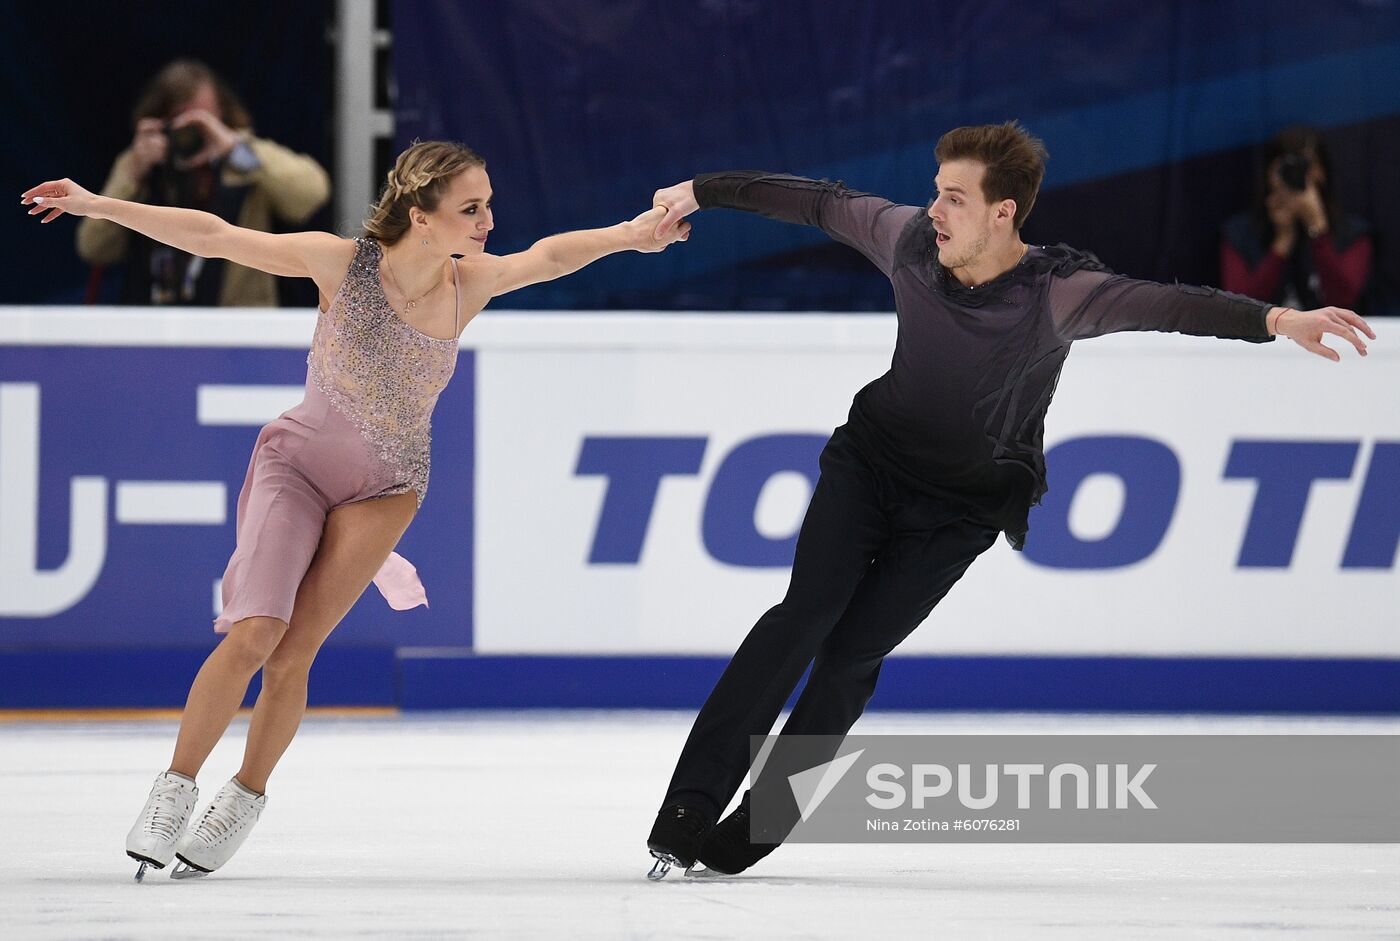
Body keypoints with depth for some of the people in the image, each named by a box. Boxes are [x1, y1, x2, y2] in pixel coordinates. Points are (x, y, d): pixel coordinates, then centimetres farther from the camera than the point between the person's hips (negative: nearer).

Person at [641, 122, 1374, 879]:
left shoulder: (1055, 295, -26)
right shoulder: (910, 240, -13)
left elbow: (1161, 305, -41)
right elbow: (820, 205, 4)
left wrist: (1273, 319, -57)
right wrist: (701, 193, 16)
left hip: (959, 510, -2)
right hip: (869, 463, 2)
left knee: (850, 653, -9)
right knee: (805, 614, -14)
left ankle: (756, 827, 4)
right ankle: (689, 804, -14)